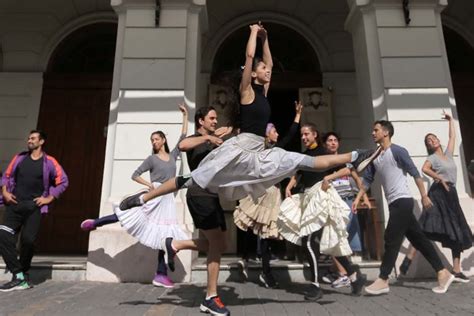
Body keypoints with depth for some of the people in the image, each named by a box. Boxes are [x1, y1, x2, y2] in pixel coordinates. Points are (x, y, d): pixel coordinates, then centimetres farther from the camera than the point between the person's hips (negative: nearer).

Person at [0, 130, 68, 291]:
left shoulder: (49, 162, 3)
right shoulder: (20, 157, 14)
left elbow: (63, 181, 3)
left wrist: (49, 198, -1)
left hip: (34, 207, -3)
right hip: (14, 205, 3)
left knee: (28, 241, -6)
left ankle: (23, 274, 19)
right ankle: (19, 277, -8)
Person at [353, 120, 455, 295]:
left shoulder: (397, 151, -9)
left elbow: (415, 173, -9)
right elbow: (367, 179, 14)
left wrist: (424, 196, -9)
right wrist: (357, 199, 7)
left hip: (402, 201, -8)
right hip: (394, 203, 8)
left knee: (391, 240, -7)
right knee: (418, 239, 11)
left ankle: (383, 280, -1)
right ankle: (443, 273, 20)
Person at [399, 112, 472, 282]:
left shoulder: (448, 154, 18)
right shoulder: (432, 158, 0)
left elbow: (452, 136, 27)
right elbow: (425, 168, -21)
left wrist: (450, 120, 32)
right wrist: (440, 178, -17)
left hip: (451, 195, 7)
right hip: (438, 194, -7)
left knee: (457, 233, 7)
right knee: (426, 228, -17)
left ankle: (457, 271, 13)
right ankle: (409, 258, -21)